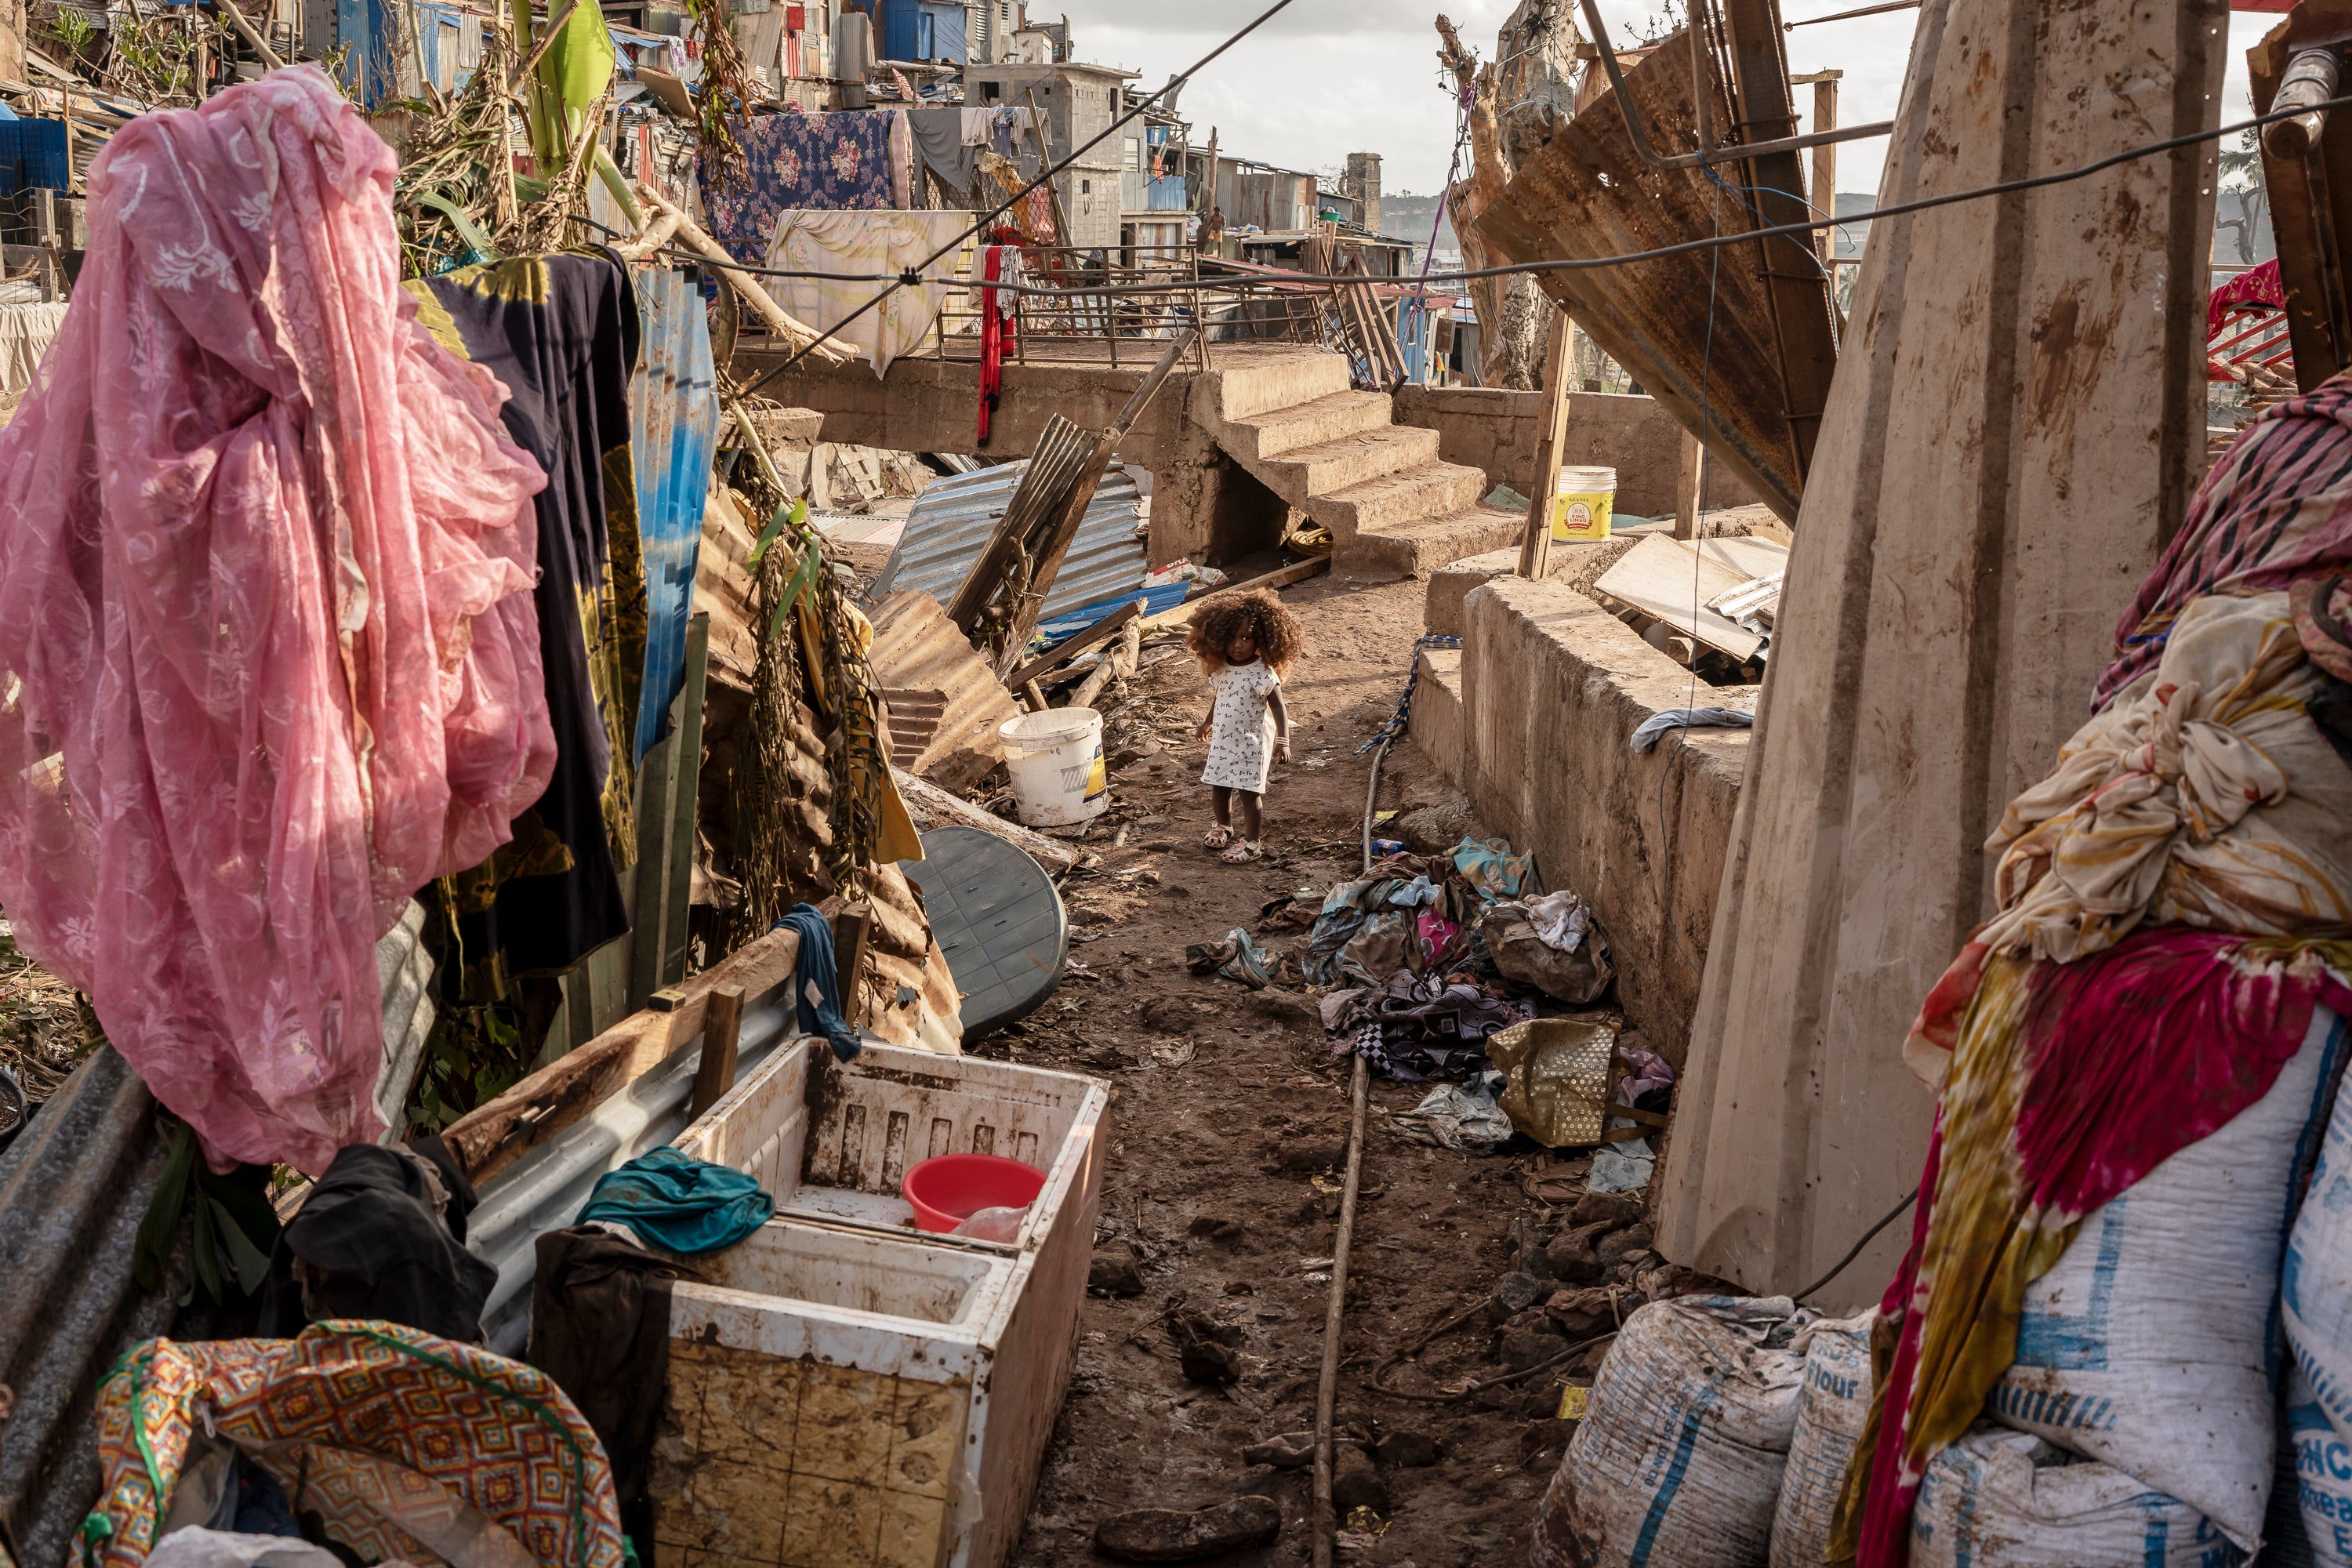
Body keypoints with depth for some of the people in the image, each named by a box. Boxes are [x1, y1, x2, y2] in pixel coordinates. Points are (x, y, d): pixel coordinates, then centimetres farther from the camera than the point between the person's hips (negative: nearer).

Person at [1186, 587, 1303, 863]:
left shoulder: (1262, 674, -19)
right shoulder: (1221, 669, 1)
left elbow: (1279, 709, -18)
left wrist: (1283, 741, -27)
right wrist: (1208, 722, 31)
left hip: (1251, 742, -6)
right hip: (1223, 739, 6)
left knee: (1248, 792, -3)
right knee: (1219, 787, 16)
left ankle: (1252, 841, 12)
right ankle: (1223, 827, 40)